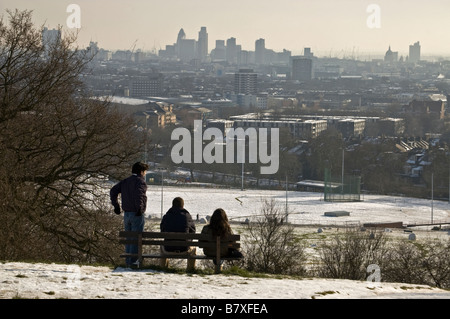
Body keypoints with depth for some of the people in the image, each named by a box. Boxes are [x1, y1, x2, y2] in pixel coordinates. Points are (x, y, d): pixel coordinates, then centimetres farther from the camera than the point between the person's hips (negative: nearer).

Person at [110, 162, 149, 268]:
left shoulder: (124, 182, 13)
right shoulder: (140, 181, -10)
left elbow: (113, 191, 9)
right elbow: (138, 194, -27)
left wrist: (116, 205, 10)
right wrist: (140, 208, -21)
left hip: (126, 214, 7)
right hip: (137, 215, -7)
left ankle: (128, 261, 15)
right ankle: (133, 261, -6)